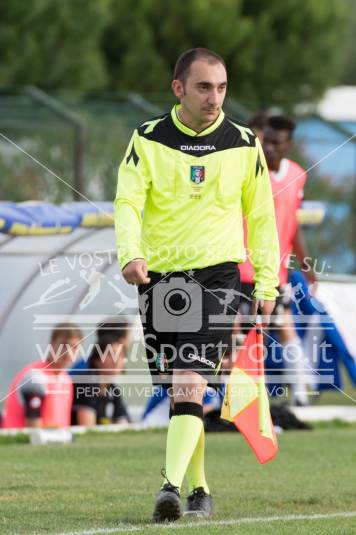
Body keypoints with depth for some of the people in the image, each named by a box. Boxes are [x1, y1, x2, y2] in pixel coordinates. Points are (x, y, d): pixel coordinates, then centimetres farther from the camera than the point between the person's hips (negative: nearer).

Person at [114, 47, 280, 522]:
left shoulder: (244, 144, 4)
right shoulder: (147, 140, 2)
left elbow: (261, 216, 12)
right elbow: (128, 202, -8)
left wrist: (267, 284, 9)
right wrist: (130, 254, -26)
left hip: (216, 273, -2)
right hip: (158, 277, 2)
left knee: (190, 383, -18)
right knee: (176, 390, 8)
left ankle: (171, 487, -27)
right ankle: (199, 490, 20)